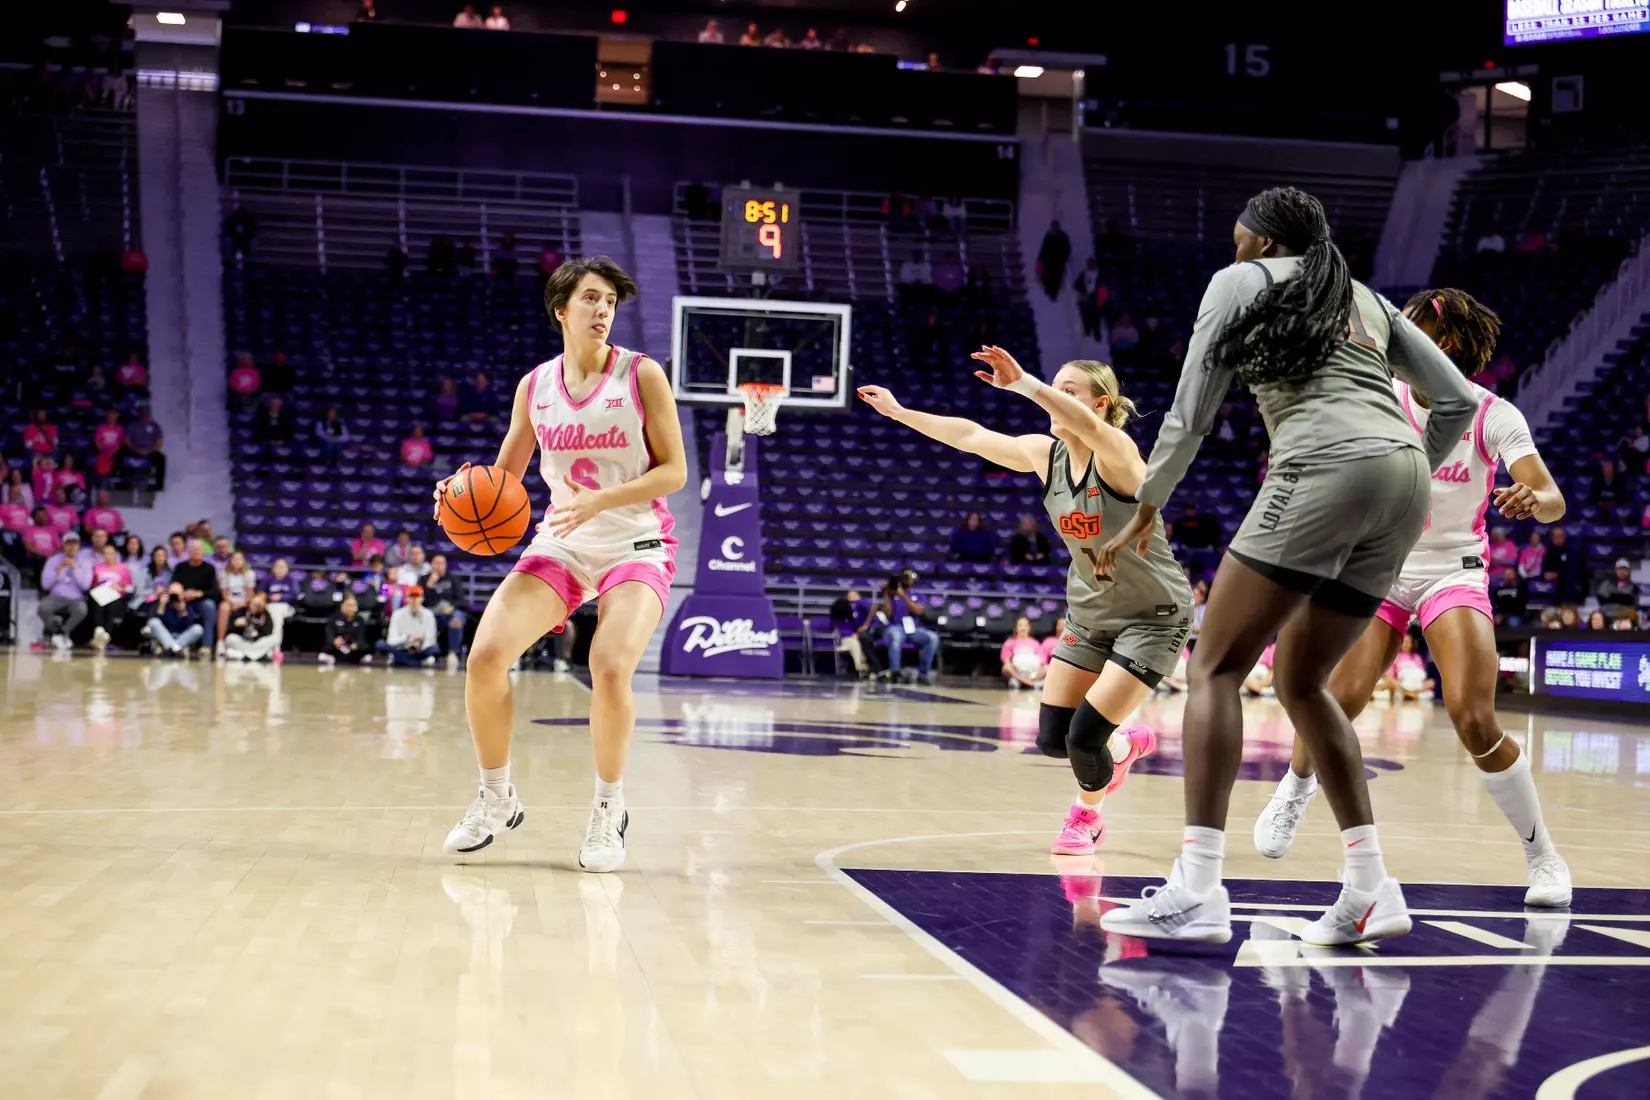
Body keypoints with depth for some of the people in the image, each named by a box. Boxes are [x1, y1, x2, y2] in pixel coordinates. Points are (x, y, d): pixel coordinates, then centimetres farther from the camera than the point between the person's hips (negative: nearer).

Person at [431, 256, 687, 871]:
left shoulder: (642, 375, -6)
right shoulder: (535, 386, 5)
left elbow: (674, 471, -8)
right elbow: (504, 477, 13)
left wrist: (599, 501, -21)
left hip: (637, 545, -3)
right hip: (561, 544, 4)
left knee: (610, 669, -26)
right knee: (485, 656, -15)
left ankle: (609, 809, -2)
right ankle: (497, 799, 7)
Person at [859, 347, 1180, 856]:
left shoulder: (1116, 452, -23)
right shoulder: (1045, 454, -3)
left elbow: (1085, 425, -46)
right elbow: (971, 436, 7)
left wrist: (1021, 383, -58)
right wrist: (899, 411, 8)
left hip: (1151, 617, -7)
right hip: (1088, 612, 7)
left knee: (1083, 737, -13)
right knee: (1052, 738, 4)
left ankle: (1087, 812, 21)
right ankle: (1124, 745, 37)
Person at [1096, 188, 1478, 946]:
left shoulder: (1241, 282, 13)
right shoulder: (1368, 298, 29)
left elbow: (1191, 414, 9)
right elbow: (1457, 401, 23)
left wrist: (1145, 512, 20)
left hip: (1327, 468, -7)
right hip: (1403, 479, 7)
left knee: (1217, 665, -4)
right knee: (1300, 683, 17)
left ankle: (1197, 890, -15)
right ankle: (1371, 889, 11)